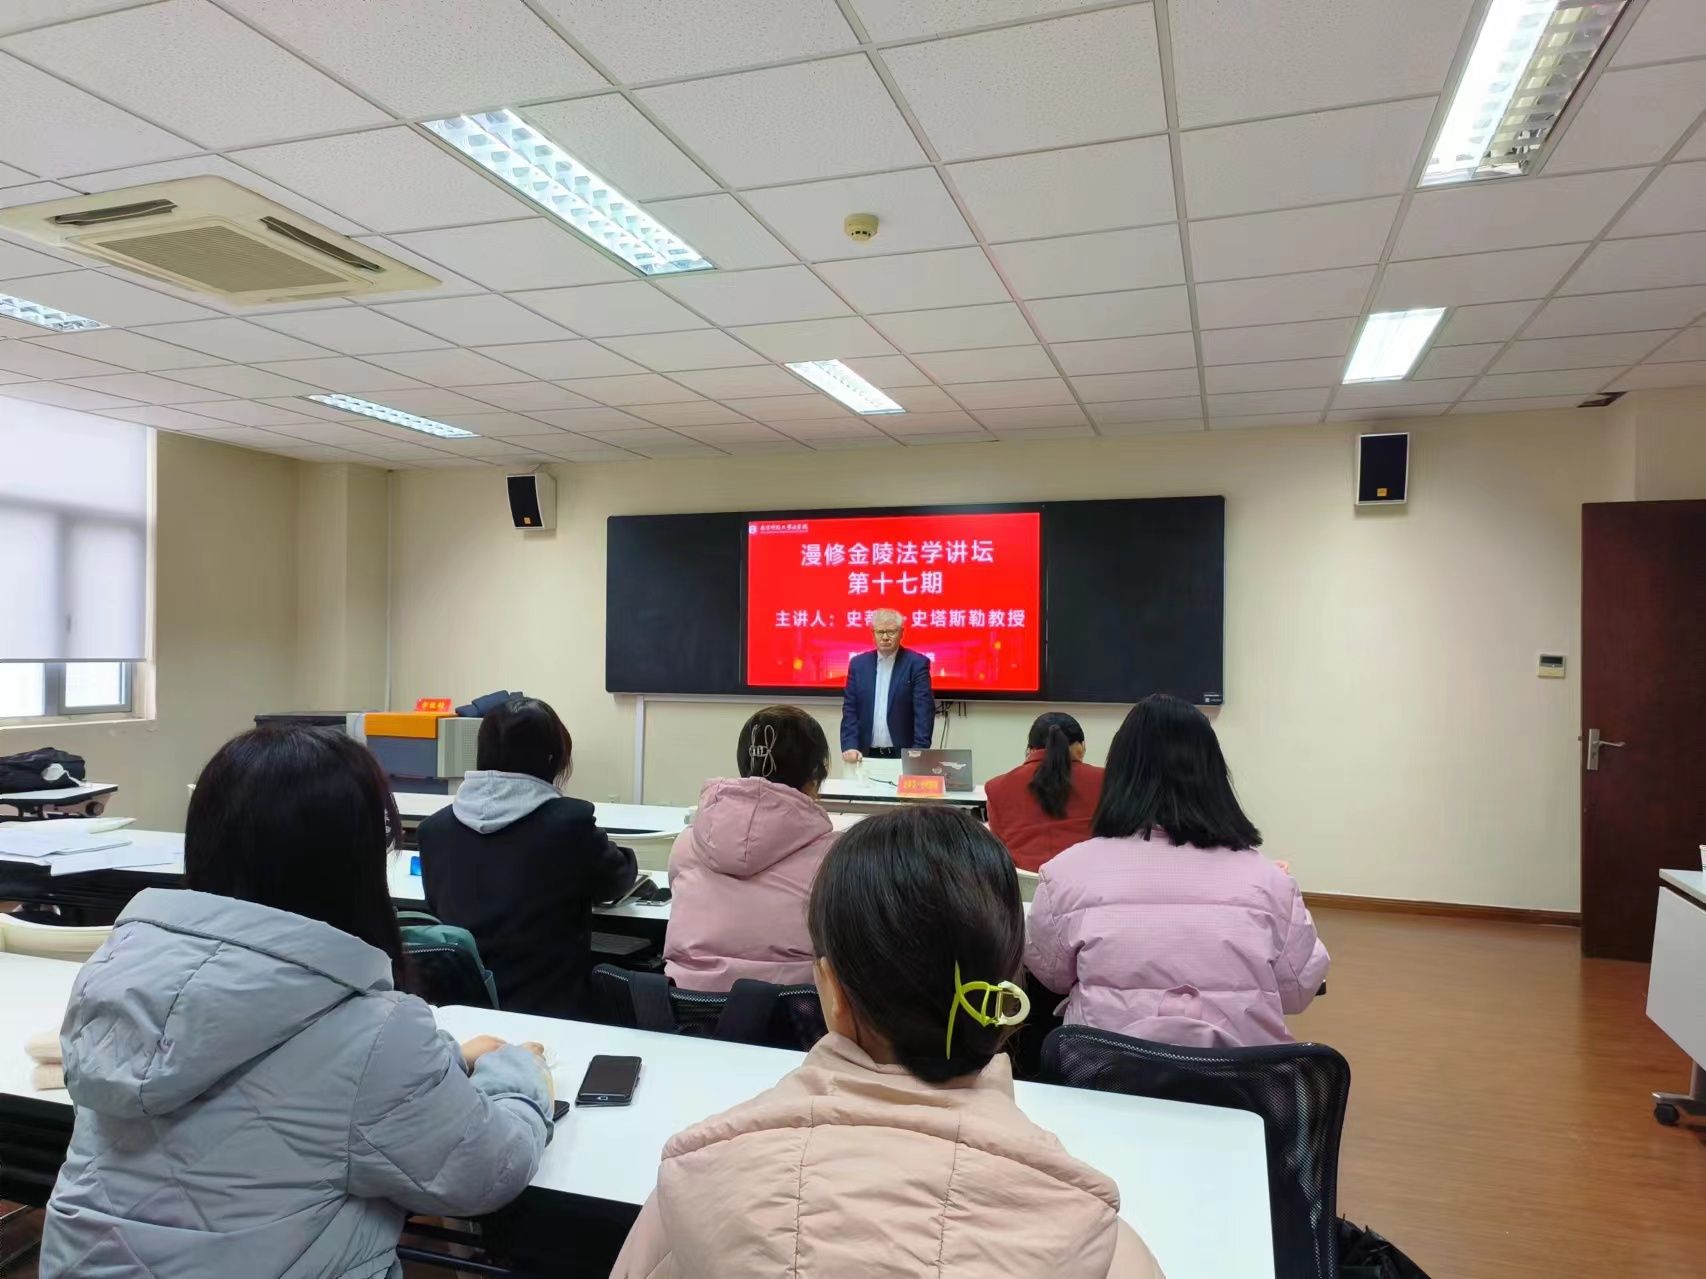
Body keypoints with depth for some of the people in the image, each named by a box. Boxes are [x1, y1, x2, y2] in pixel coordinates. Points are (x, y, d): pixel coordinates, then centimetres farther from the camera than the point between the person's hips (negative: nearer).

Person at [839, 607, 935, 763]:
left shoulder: (917, 663, -3)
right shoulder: (858, 663, 7)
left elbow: (924, 711, -9)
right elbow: (850, 709, 5)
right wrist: (850, 746, -8)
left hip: (903, 755, -2)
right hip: (867, 755, 3)